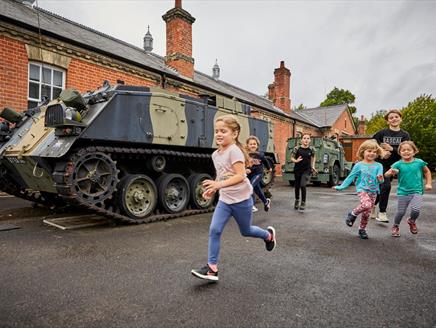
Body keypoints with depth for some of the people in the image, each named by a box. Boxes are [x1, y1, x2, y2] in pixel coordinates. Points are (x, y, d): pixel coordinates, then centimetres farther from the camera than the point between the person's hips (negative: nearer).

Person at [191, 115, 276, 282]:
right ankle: (212, 268, 4)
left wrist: (219, 185, -34)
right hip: (224, 199, 6)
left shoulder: (234, 151, -19)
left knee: (245, 231, 15)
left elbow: (240, 176, -26)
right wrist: (212, 189, 2)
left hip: (242, 199, -6)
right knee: (214, 230, -5)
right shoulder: (215, 154, 5)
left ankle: (269, 235, 45)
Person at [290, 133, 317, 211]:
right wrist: (296, 160, -20)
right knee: (297, 186, 13)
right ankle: (297, 200, 39)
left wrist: (313, 166, 4)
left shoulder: (311, 149, -3)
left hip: (307, 170, -1)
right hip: (297, 170, 1)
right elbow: (292, 158, 0)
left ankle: (303, 203, -1)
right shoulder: (297, 148, -8)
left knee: (303, 186, -17)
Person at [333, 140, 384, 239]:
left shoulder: (378, 166, 2)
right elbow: (350, 177, 2)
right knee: (366, 205, -29)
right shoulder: (359, 165, -2)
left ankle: (362, 229, 27)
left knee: (367, 212, 6)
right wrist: (341, 187, 0)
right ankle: (352, 214, -1)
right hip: (362, 189, -3)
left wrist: (380, 179, -27)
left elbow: (380, 180, -3)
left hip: (373, 191, 3)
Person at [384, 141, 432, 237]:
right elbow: (386, 175, -12)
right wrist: (391, 172, -33)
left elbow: (427, 172, 15)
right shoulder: (398, 164, -7)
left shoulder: (419, 162, -2)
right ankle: (395, 226, 30)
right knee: (401, 211, 4)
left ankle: (412, 221, 19)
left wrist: (428, 184, 8)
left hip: (417, 191, 1)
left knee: (415, 210, -16)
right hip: (403, 192, -1)